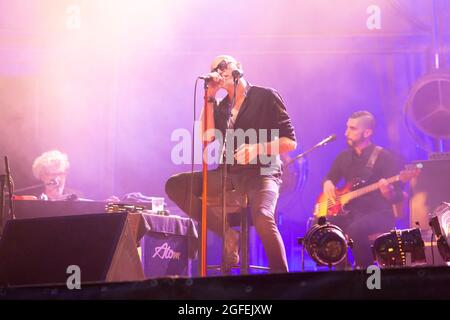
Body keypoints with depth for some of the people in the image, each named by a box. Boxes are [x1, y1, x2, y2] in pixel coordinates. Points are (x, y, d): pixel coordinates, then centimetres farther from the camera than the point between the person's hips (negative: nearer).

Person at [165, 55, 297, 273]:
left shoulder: (266, 96, 2)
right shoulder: (221, 106, 18)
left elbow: (290, 142, -2)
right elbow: (207, 137, 0)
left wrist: (257, 149, -18)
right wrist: (209, 97, 2)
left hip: (261, 173, -6)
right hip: (227, 174, 6)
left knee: (262, 216, -37)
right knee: (175, 185, -8)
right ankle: (226, 234, -7)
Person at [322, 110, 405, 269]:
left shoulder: (385, 158, -7)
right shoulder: (344, 156, 12)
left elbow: (398, 197, -9)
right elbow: (329, 178, 25)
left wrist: (388, 193, -33)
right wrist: (328, 183, 0)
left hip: (379, 214, -6)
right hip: (350, 212, 6)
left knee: (356, 229, -38)